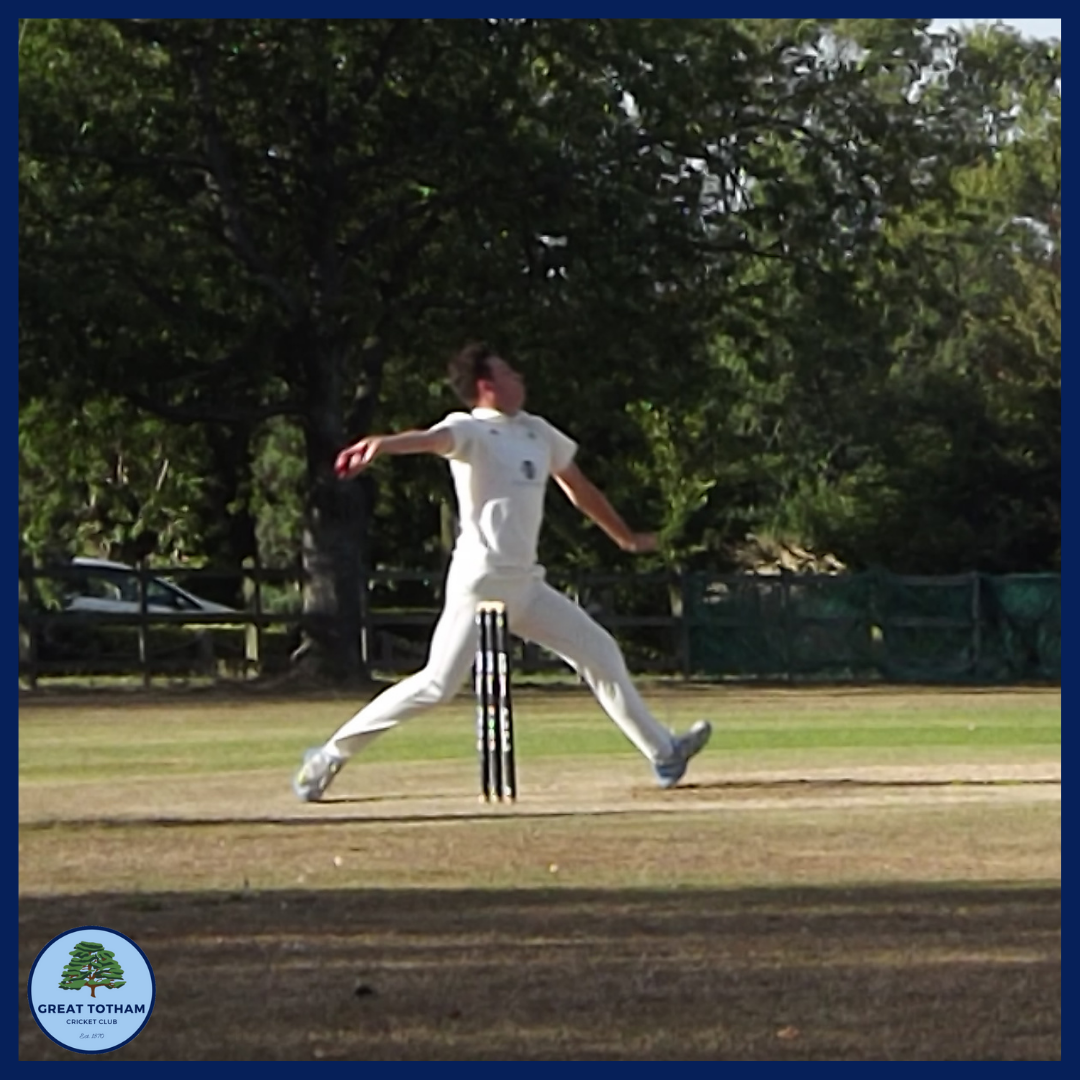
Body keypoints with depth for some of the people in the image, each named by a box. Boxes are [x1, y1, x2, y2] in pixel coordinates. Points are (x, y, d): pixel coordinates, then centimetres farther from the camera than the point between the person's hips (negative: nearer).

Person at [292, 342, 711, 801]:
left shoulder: (537, 432, 14)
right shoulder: (470, 430, -8)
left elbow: (578, 487, 27)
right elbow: (433, 439, -31)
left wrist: (626, 537, 36)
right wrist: (383, 444, -53)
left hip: (525, 584, 8)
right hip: (480, 580, -8)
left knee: (600, 651, 10)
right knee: (437, 685, -13)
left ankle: (662, 752, 20)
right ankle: (330, 754, -4)